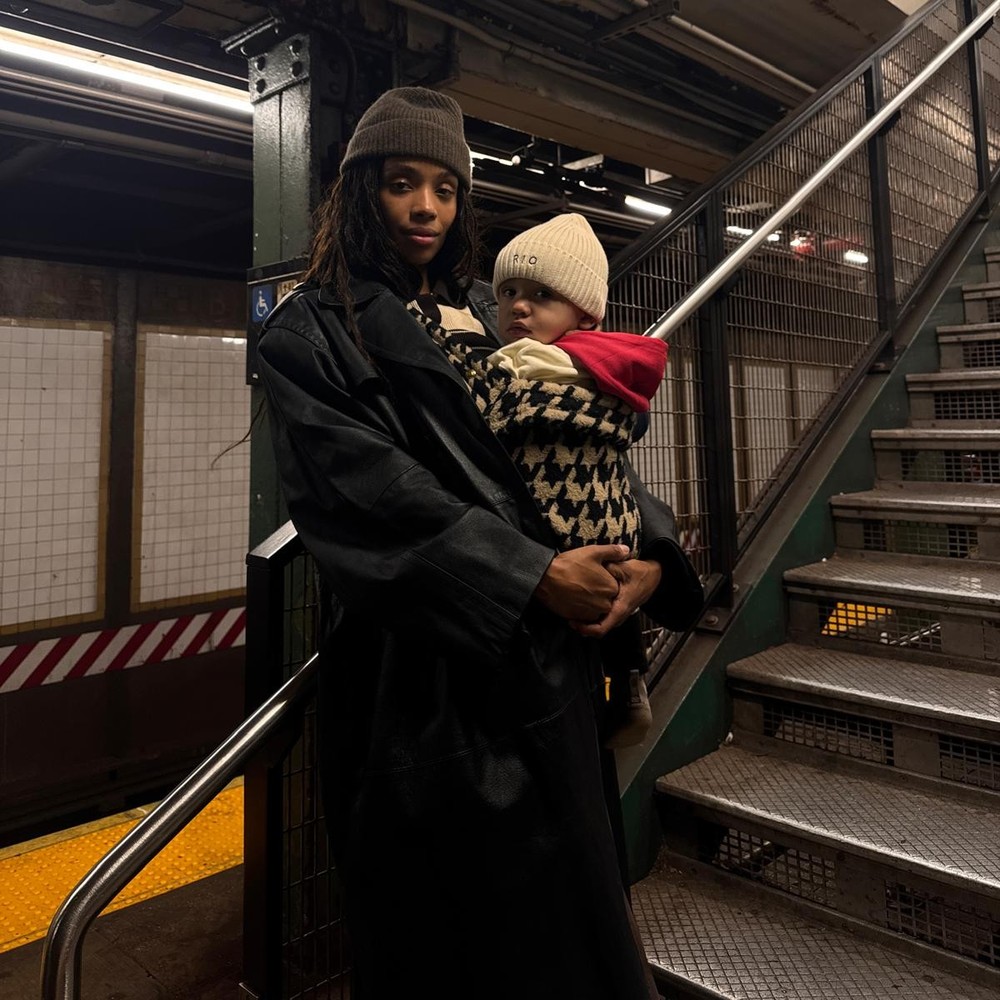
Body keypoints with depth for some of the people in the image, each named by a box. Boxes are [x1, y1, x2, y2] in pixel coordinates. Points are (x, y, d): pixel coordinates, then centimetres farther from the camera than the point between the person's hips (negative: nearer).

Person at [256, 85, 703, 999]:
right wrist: (533, 575, -20)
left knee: (568, 885, 14)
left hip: (547, 647, 5)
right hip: (423, 666, -4)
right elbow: (366, 486, -14)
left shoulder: (493, 317, 15)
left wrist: (650, 551, -10)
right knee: (455, 908, 7)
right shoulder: (310, 333, 0)